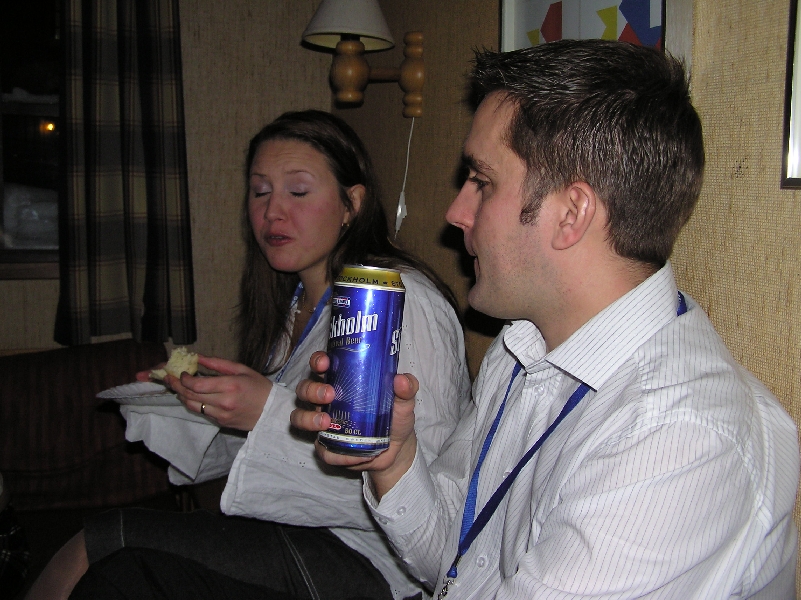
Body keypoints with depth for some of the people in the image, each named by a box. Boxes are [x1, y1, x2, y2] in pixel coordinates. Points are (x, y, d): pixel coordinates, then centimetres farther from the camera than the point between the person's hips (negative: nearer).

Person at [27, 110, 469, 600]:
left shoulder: (402, 300, -15)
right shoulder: (292, 303, 11)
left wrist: (271, 413, -25)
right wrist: (185, 407, 1)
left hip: (368, 559, -7)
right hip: (296, 528, 7)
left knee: (106, 541, -15)